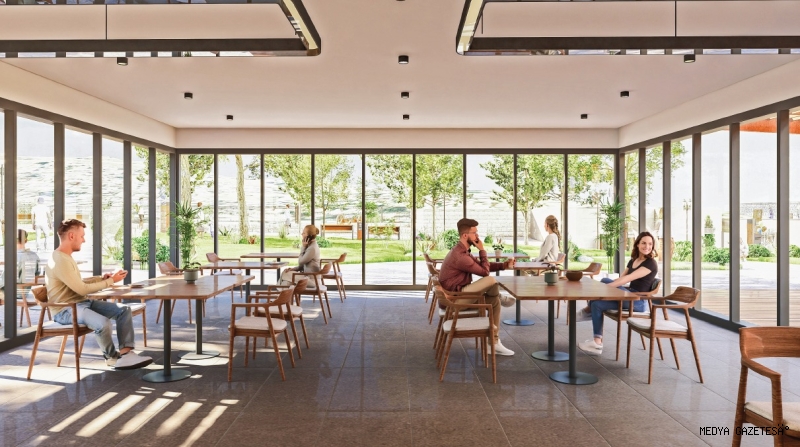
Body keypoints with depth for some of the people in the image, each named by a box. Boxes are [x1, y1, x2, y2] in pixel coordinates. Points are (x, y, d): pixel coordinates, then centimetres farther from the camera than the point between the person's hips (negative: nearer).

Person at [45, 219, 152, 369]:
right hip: (65, 309, -10)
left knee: (124, 310, -6)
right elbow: (82, 289, -21)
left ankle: (125, 352, -14)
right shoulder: (60, 261, -21)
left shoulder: (66, 257, 14)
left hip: (81, 302, 10)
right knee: (103, 322, -35)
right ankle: (112, 356, -6)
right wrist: (110, 281, -12)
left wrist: (102, 278, 7)